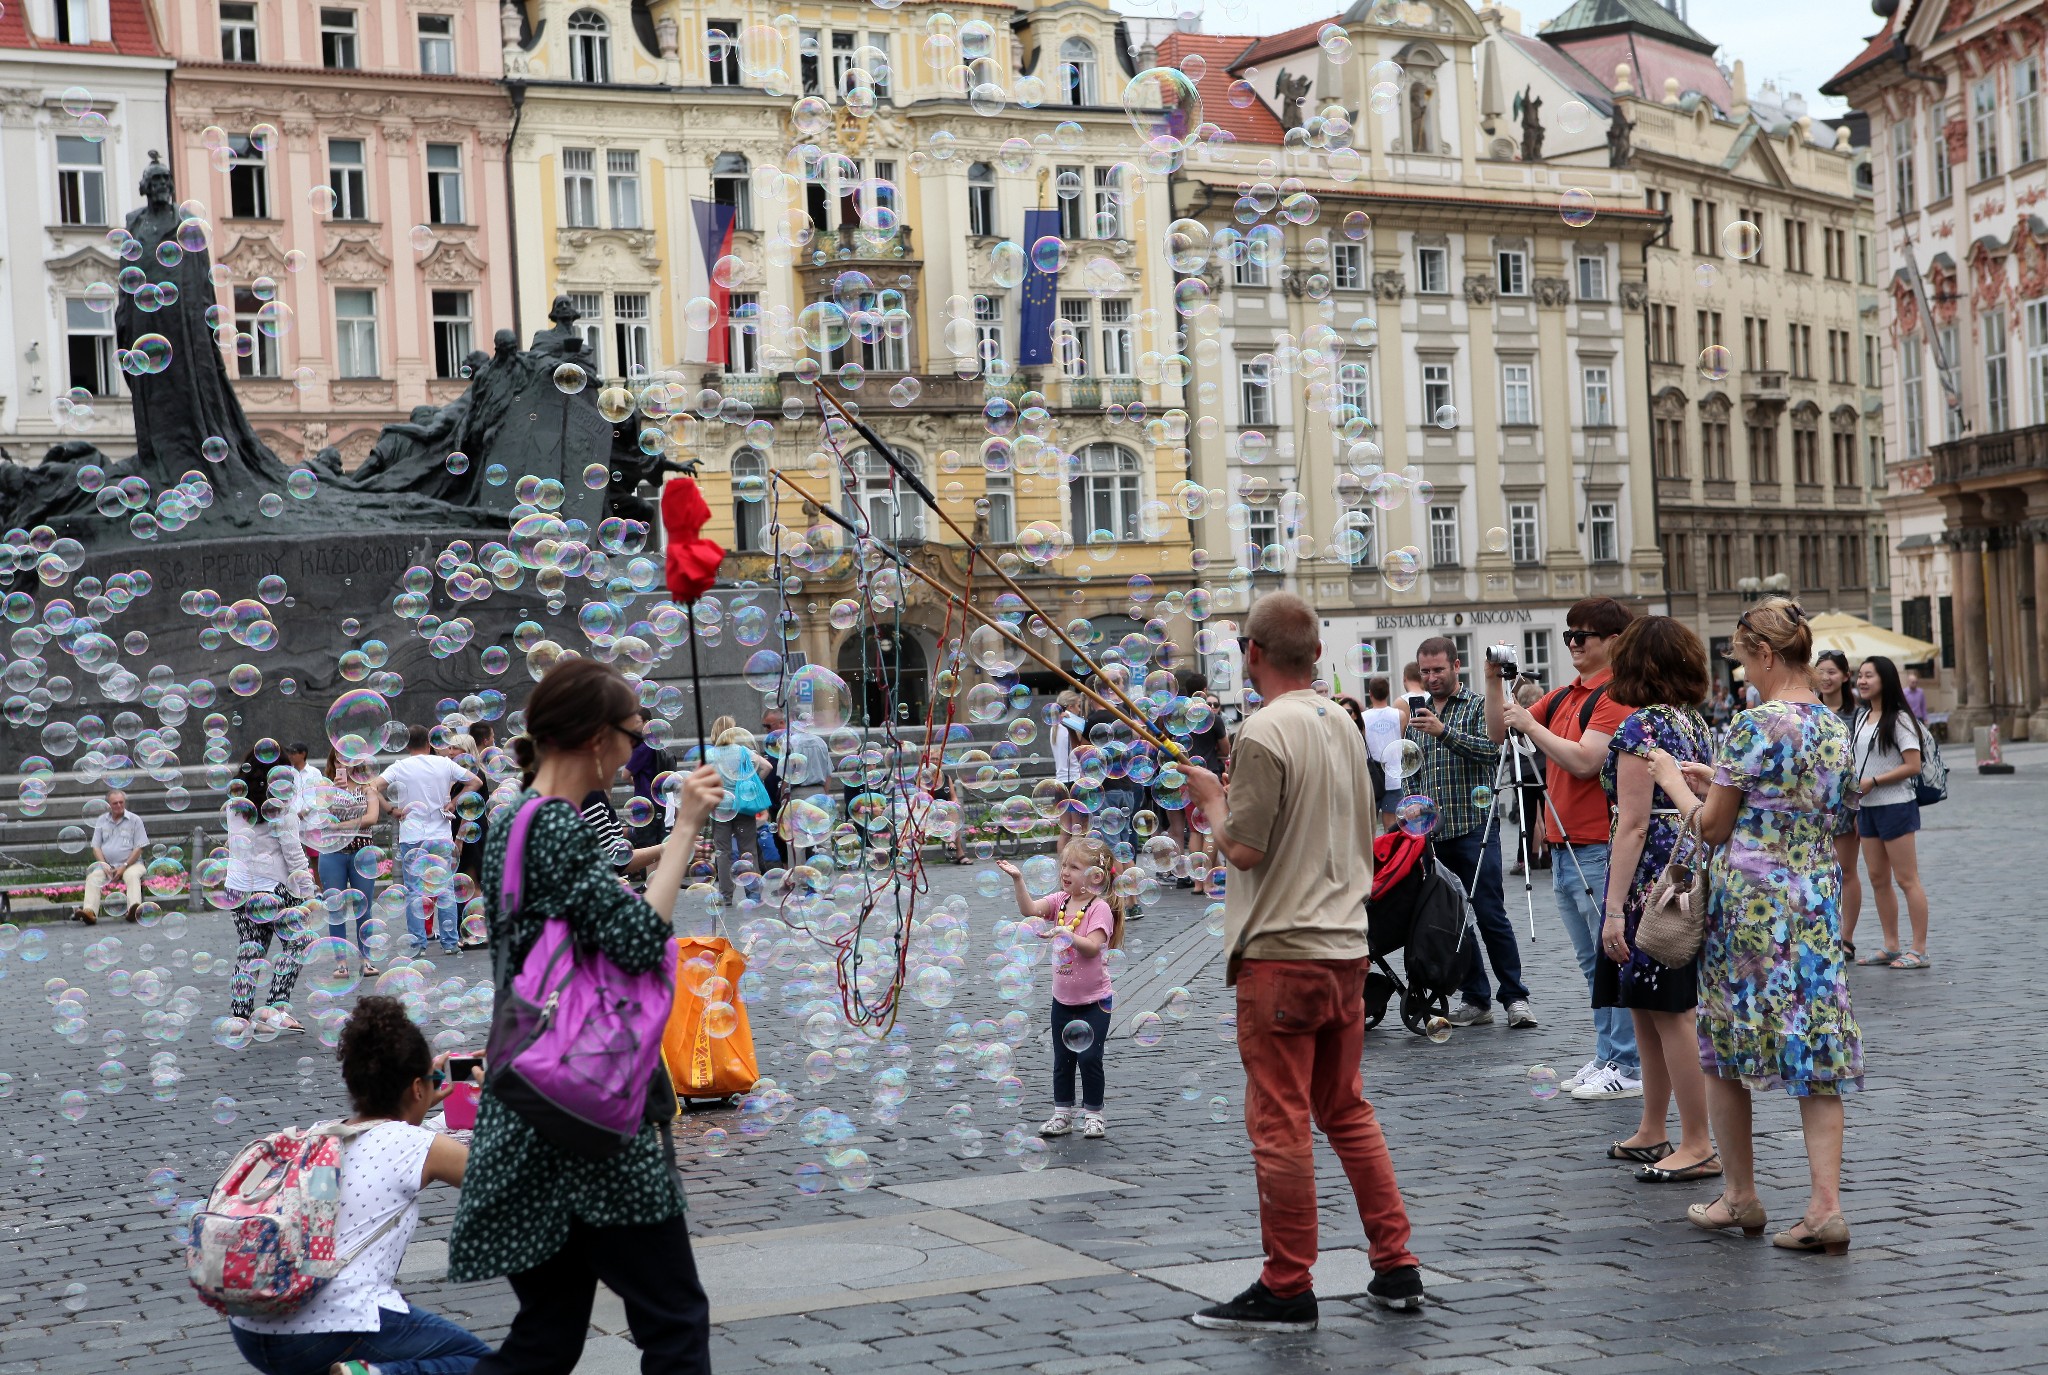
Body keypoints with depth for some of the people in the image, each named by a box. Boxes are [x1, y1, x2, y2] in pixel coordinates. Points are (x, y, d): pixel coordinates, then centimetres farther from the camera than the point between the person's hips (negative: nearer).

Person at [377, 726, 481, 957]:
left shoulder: (400, 767, -2)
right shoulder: (444, 764, 2)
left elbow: (374, 787, -13)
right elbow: (476, 781, 4)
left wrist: (393, 809, -4)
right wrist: (453, 802, 4)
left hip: (411, 837, -1)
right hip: (442, 837, 1)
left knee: (414, 893, 4)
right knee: (445, 890, 7)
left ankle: (418, 944, 2)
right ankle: (449, 943, 7)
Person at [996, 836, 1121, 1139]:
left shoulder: (1099, 908, -15)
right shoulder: (1060, 901, 2)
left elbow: (1093, 946, -25)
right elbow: (1030, 909, -13)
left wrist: (1066, 934, -37)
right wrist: (1018, 879, -24)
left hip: (1093, 1000, -6)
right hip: (1062, 998, 6)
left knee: (1089, 1057, -3)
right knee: (1062, 1059, 12)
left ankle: (1093, 1114, 12)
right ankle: (1062, 1114, 21)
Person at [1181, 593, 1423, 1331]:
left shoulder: (1264, 732, -15)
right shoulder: (1343, 724, 10)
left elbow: (1243, 849, -16)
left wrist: (1211, 798, 2)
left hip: (1281, 953, -8)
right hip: (1347, 945, 8)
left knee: (1279, 1124, -1)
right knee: (1347, 1111, 16)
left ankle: (1287, 1289, 5)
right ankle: (1395, 1268, 19)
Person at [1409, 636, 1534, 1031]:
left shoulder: (1478, 706, 1)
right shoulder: (1417, 714, 16)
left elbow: (1491, 749, -17)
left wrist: (1444, 732, -24)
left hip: (1474, 828, -5)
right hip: (1431, 834, 6)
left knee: (1491, 915, -7)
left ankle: (1515, 997, -1)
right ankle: (1475, 999, 12)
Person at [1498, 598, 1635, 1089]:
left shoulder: (1614, 696, -11)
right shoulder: (1560, 697, 15)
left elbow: (1584, 761, -21)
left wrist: (1531, 725, -15)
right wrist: (1495, 680, 6)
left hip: (1600, 850, -9)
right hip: (1563, 846, 9)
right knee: (1592, 961, 14)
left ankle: (1628, 1067, -1)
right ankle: (1606, 1058, 22)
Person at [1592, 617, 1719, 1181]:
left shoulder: (1640, 727, -13)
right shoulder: (1696, 722, 12)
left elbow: (1634, 824, -18)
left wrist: (1614, 908, -18)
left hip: (1651, 879, -9)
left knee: (1670, 1014, -4)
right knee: (1650, 1012, 17)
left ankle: (1699, 1147, 0)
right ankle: (1651, 1135, 25)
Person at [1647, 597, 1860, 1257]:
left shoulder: (1754, 726, -15)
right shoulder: (1835, 727, 8)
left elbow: (1713, 827, -9)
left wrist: (1672, 779, 9)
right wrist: (1720, 783, 19)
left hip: (1748, 900, -6)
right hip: (1818, 903, 6)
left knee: (1725, 1051, 10)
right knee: (1814, 1051, 5)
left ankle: (1740, 1198, 19)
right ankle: (1825, 1207, -2)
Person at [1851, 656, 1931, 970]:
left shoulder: (1898, 719, -10)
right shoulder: (1863, 719, 14)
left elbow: (1913, 766, -16)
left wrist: (1872, 782, -19)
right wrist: (1856, 809, 14)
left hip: (1895, 806, -8)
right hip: (1867, 807, 8)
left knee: (1906, 879, -6)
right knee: (1878, 880, 10)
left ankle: (1919, 950, -3)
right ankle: (1891, 946, 17)